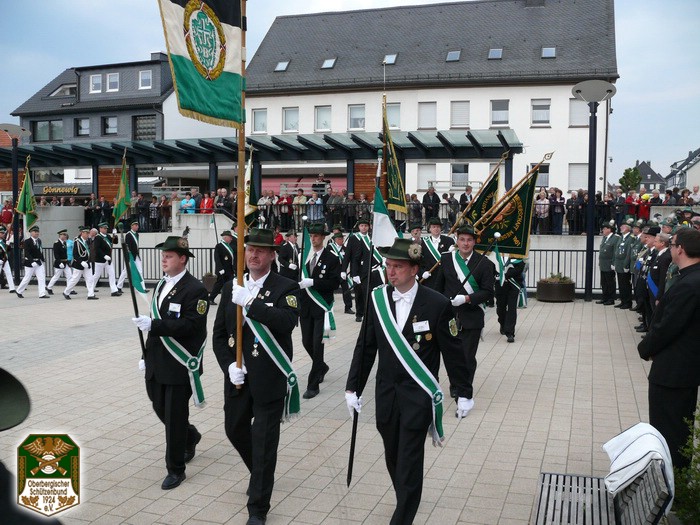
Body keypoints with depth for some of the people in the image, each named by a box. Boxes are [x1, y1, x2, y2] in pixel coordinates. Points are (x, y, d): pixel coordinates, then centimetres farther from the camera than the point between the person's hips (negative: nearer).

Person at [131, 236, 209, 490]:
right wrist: (147, 355, 18)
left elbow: (191, 325, -23)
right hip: (158, 362, 8)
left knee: (175, 416, 1)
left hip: (180, 364, -8)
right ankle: (190, 437, 44)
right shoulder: (161, 285, 12)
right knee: (160, 408, 17)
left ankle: (176, 469, 16)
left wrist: (154, 325, -28)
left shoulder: (195, 289, -14)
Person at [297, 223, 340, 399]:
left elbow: (335, 282, -13)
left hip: (321, 307, -5)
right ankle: (322, 367, 40)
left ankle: (313, 385, 4)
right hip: (305, 306, 5)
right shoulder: (303, 255, 7)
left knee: (317, 345, -5)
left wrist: (312, 282, -21)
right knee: (306, 342, 12)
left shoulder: (332, 258, -6)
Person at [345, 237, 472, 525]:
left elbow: (453, 352, -6)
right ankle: (408, 501, 43)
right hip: (386, 393, 4)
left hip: (418, 395, -4)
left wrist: (463, 394, -1)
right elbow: (365, 347, 3)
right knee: (393, 457, 18)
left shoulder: (437, 304, -14)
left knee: (409, 462, -2)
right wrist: (353, 388, 2)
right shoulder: (378, 299, -3)